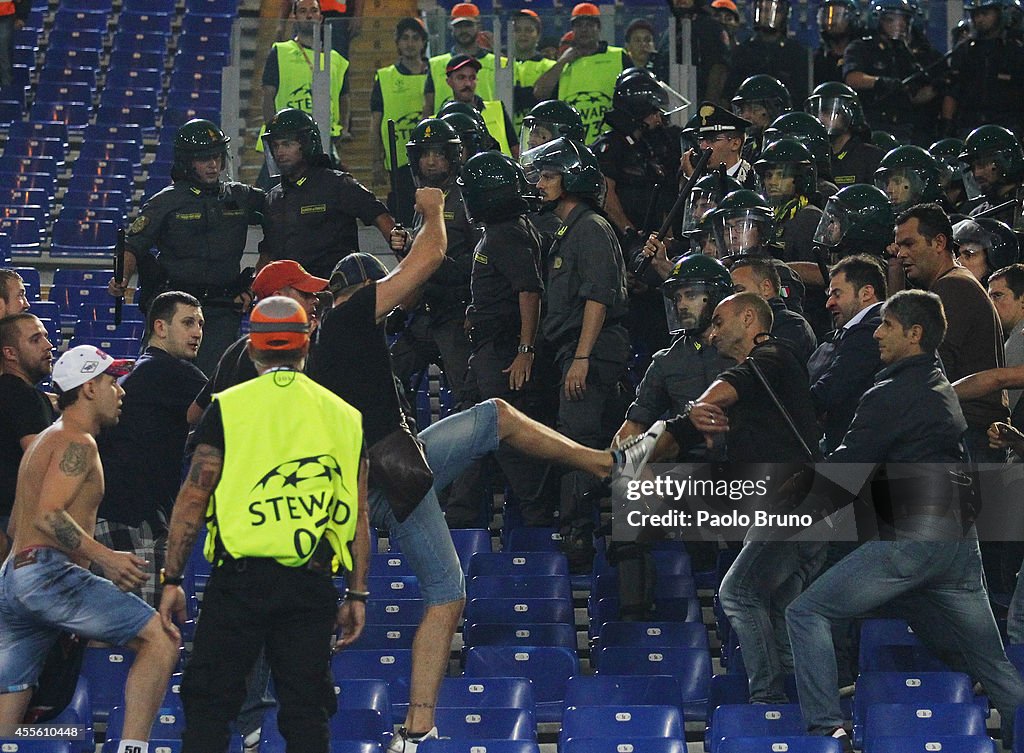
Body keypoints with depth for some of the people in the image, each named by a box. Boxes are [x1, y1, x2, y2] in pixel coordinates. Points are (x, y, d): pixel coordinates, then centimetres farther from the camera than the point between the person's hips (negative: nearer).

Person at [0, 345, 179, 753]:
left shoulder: (43, 441, 26)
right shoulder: (76, 442, -5)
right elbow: (48, 516, -19)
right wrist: (104, 558, -24)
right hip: (48, 571, -10)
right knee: (161, 637, -13)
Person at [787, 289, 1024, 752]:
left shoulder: (891, 397, -9)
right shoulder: (945, 392, 19)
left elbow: (843, 471, -10)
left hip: (910, 538, -9)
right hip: (960, 539, 9)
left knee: (807, 613, -1)